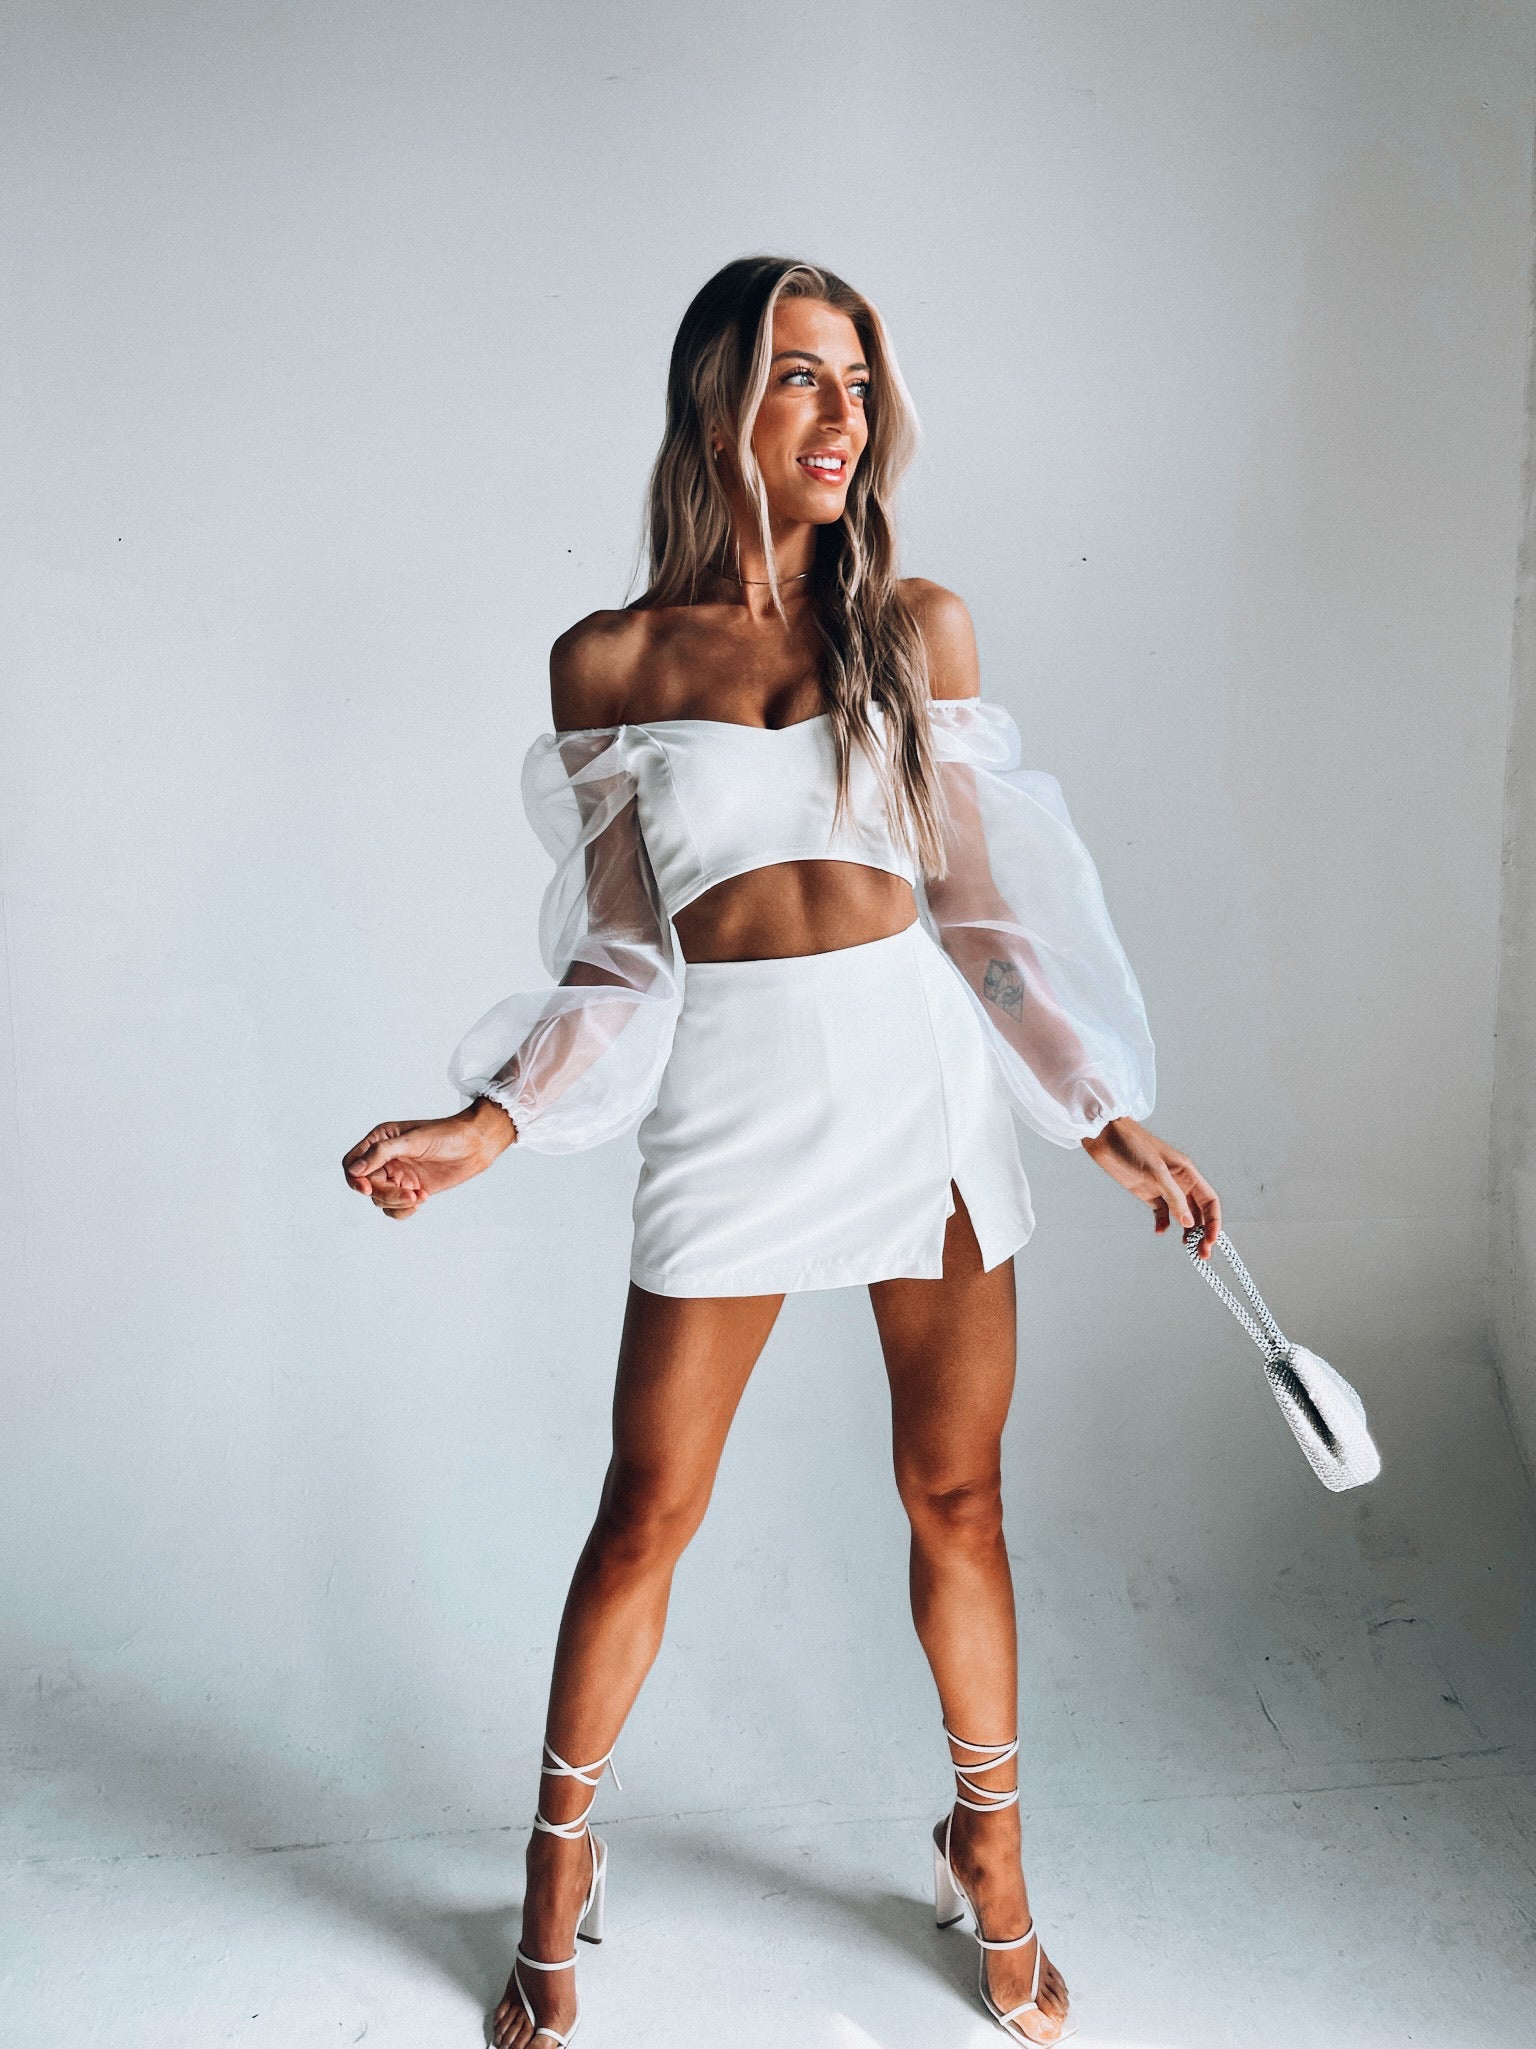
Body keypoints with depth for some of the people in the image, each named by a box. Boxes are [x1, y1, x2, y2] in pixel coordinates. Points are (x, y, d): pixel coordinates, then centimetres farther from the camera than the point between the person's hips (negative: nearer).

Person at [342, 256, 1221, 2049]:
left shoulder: (916, 626, 6)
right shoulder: (609, 662, 3)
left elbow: (975, 902, 7)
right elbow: (619, 958, 4)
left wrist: (1109, 1121, 5)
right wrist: (485, 1125, -8)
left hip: (926, 1071, 1)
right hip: (731, 1092, -1)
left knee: (955, 1494, 11)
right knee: (646, 1508, 6)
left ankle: (988, 1849, 35)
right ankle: (560, 1863, 31)